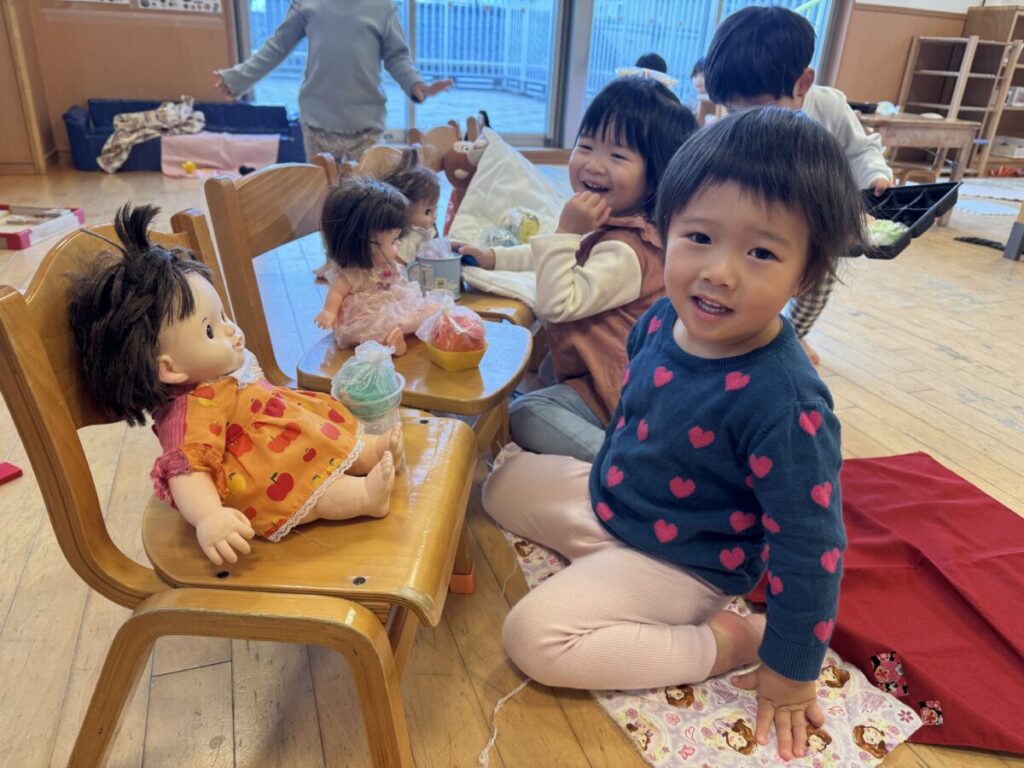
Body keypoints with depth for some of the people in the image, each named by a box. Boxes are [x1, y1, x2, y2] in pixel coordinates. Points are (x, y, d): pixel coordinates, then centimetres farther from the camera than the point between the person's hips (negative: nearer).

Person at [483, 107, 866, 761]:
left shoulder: (786, 405, -36)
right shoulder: (665, 319, -14)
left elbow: (810, 548, -26)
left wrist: (791, 671, -15)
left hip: (675, 564, -7)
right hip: (605, 495, 7)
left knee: (534, 637, -19)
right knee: (505, 482, 17)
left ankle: (725, 641, -7)